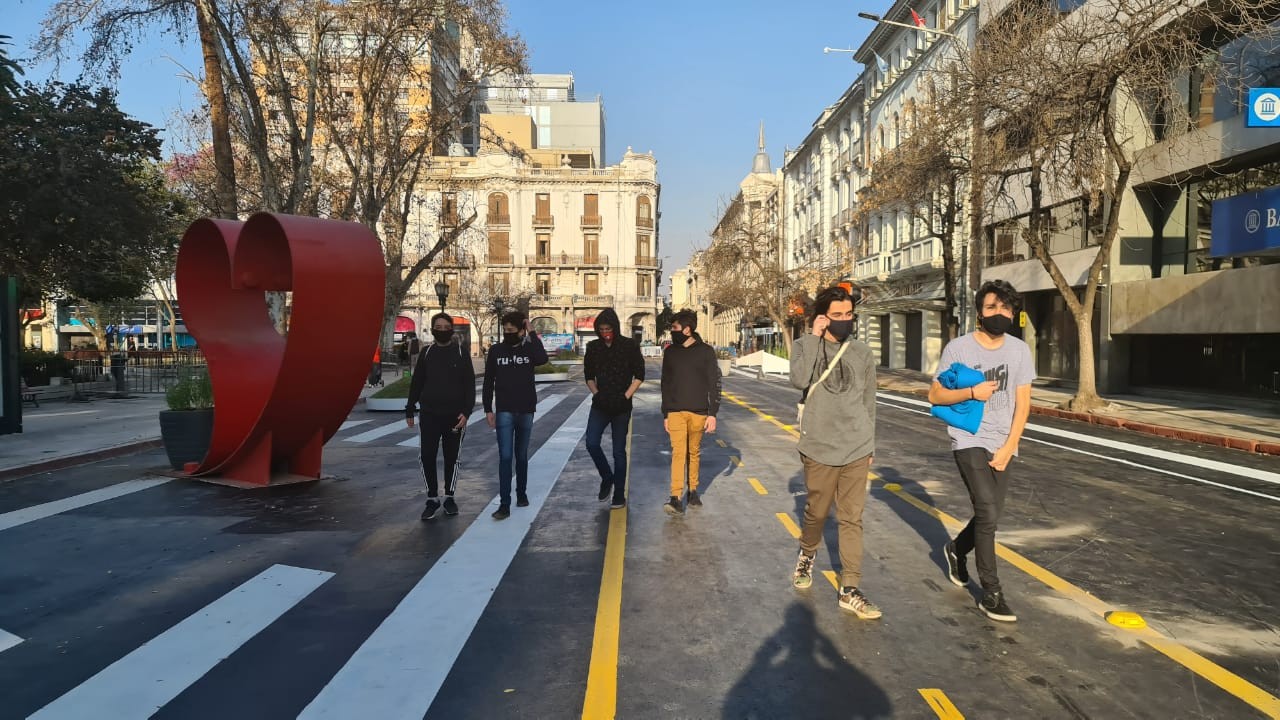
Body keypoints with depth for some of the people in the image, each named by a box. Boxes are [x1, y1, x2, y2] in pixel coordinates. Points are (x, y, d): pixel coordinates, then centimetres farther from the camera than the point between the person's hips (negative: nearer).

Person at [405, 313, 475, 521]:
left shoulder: (461, 353, 0)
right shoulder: (426, 353, 6)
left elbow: (469, 385, -3)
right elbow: (416, 383, 10)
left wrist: (466, 412, -13)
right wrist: (409, 410, 7)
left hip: (454, 415, -1)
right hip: (429, 414, 1)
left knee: (451, 457, 7)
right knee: (427, 456, -2)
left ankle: (449, 497, 21)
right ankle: (432, 498, 11)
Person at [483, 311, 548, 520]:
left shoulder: (529, 348, -1)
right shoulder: (496, 350, 0)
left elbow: (543, 359, -25)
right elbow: (488, 382, 3)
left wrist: (531, 333, -19)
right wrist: (488, 410, -2)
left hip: (526, 411, 1)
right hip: (504, 411, -1)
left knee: (521, 455, 13)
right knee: (505, 457, -7)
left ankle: (521, 493, 29)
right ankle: (504, 504, -7)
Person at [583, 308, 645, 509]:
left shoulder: (629, 346, -4)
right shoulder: (593, 347, 6)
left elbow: (639, 375, -1)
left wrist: (626, 396, -8)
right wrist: (595, 393, 0)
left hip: (621, 406, -3)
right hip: (600, 405, 3)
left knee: (619, 451, 3)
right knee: (591, 443, -12)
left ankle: (619, 496, 13)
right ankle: (607, 478, 15)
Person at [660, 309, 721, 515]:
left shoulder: (705, 351, -1)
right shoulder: (670, 352, 7)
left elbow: (714, 384, 0)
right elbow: (665, 384, 12)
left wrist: (713, 413, -6)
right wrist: (665, 414, 9)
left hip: (698, 412, -1)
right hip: (675, 411, 1)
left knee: (694, 452, 10)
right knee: (678, 452, -8)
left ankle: (693, 491, 25)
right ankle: (676, 499, -11)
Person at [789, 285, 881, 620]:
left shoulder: (862, 352, 6)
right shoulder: (805, 345, -1)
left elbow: (868, 402, 13)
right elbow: (800, 380, -22)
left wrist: (869, 444, 15)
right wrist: (814, 337, -18)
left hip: (856, 449, 2)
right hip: (819, 447, -2)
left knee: (852, 519, 2)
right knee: (816, 512, 11)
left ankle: (850, 590, 8)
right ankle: (807, 556, 40)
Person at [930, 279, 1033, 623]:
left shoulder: (1019, 349, 1)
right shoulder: (958, 348, -9)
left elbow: (1022, 403, 2)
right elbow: (935, 395, -4)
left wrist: (1008, 447, -5)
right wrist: (971, 392, -21)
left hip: (1002, 444, 4)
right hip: (969, 441, -4)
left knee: (989, 513, 12)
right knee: (988, 513, -11)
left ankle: (956, 550, 42)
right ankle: (991, 593, 0)